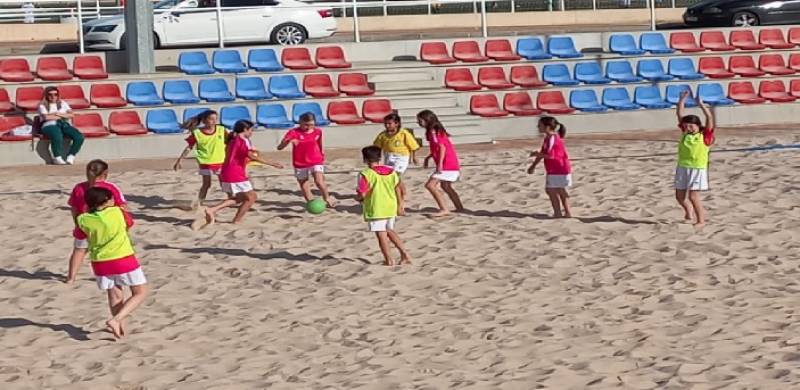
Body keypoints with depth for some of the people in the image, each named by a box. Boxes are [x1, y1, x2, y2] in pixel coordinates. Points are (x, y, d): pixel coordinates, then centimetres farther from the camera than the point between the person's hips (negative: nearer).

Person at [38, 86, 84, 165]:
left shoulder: (63, 104, 24)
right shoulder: (43, 106, 12)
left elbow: (71, 115, 11)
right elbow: (46, 117, -7)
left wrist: (59, 114, -4)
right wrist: (63, 116, 2)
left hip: (64, 124, 4)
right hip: (50, 125, -4)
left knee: (79, 137, -25)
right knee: (57, 137, -41)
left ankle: (70, 156, -12)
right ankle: (57, 158, -21)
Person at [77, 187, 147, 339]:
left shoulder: (84, 220, -8)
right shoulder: (118, 212, -10)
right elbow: (129, 224, 9)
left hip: (100, 263, 3)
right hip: (123, 260, -3)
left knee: (114, 295, 22)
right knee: (140, 293, 9)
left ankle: (120, 327, 24)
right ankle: (116, 320, -9)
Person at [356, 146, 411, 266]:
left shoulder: (366, 175, -14)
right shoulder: (391, 171, 4)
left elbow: (362, 194, -17)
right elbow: (398, 190, 8)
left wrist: (357, 198, 5)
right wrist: (399, 205, 17)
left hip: (376, 210, -6)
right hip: (391, 208, 6)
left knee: (381, 234, 2)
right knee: (390, 230, 22)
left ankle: (389, 259, 3)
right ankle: (404, 254, 16)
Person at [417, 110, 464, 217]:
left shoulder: (433, 132, -14)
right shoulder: (437, 130, 15)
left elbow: (442, 147, -22)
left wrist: (440, 164, -26)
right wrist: (428, 157, 25)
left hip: (447, 165, -11)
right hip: (453, 164, 11)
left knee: (430, 185, -15)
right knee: (445, 186, 28)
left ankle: (444, 209, -16)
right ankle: (460, 207, 36)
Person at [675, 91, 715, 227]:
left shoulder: (705, 135, -4)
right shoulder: (684, 133, 9)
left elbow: (709, 117, -14)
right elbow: (680, 114, 9)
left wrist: (701, 104, -16)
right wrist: (682, 99, 4)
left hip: (698, 169, -6)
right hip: (683, 167, 6)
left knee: (693, 196, -10)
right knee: (680, 196, 10)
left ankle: (701, 220, 2)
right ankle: (688, 212, 38)